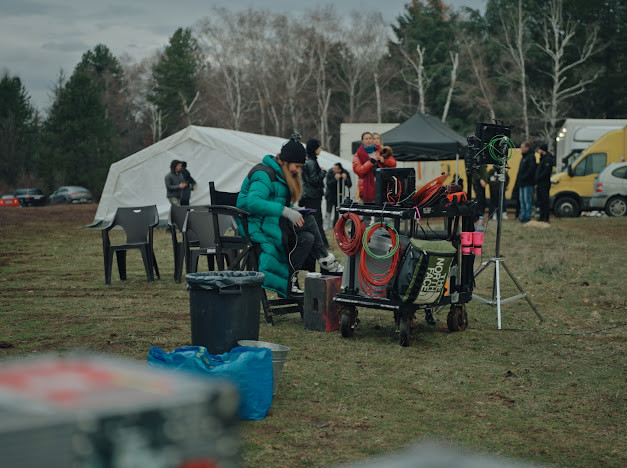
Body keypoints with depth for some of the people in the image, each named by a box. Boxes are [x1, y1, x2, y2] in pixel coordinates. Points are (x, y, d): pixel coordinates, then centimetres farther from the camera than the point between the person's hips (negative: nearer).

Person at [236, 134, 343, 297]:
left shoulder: (281, 175, 16)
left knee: (307, 238, -11)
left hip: (273, 223, 10)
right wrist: (285, 211, -33)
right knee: (307, 221, -20)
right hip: (257, 227, -10)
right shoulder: (264, 174, -15)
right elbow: (253, 203, -30)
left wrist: (293, 211, 3)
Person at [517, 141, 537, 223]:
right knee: (522, 200, 11)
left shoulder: (531, 157, -10)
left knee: (527, 200, -9)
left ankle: (527, 216, -7)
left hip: (528, 183, -10)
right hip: (522, 183, 10)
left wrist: (524, 177, -22)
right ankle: (523, 216, 15)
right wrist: (520, 178, 13)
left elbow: (531, 169, -20)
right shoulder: (524, 157, 21)